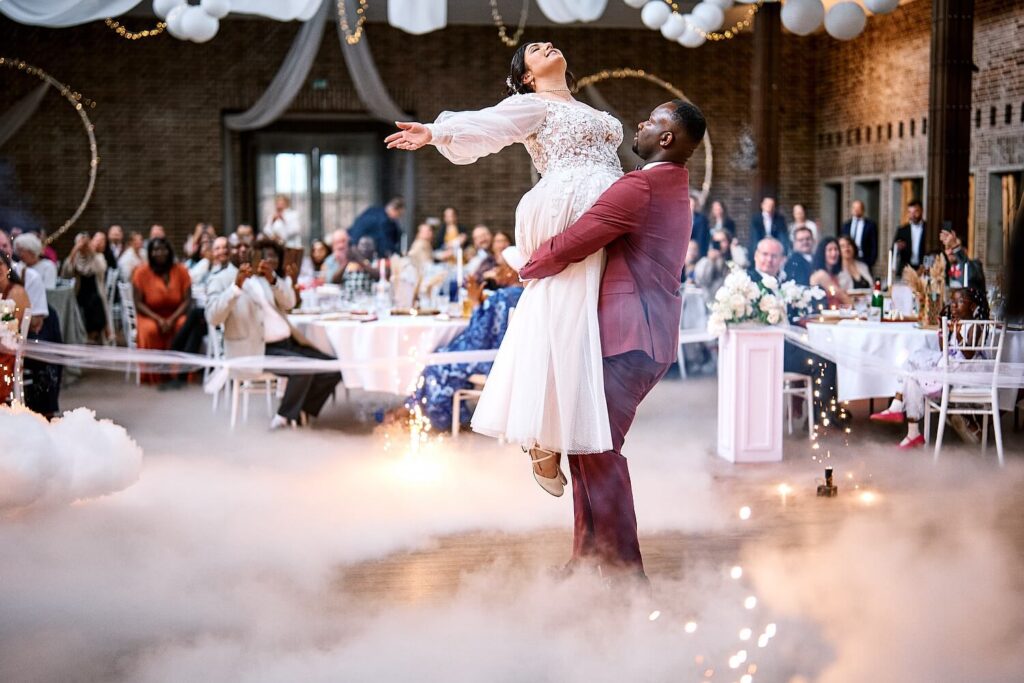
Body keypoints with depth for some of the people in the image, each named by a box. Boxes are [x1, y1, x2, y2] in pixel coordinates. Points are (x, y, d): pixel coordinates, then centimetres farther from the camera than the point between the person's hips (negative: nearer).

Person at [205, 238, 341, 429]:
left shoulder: (270, 276, 17)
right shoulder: (222, 280, 0)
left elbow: (289, 303, 1)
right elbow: (213, 318, -16)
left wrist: (272, 278, -16)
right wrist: (237, 285, -23)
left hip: (288, 342, 7)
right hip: (257, 350, -7)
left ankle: (302, 410, 7)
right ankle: (286, 415, -8)